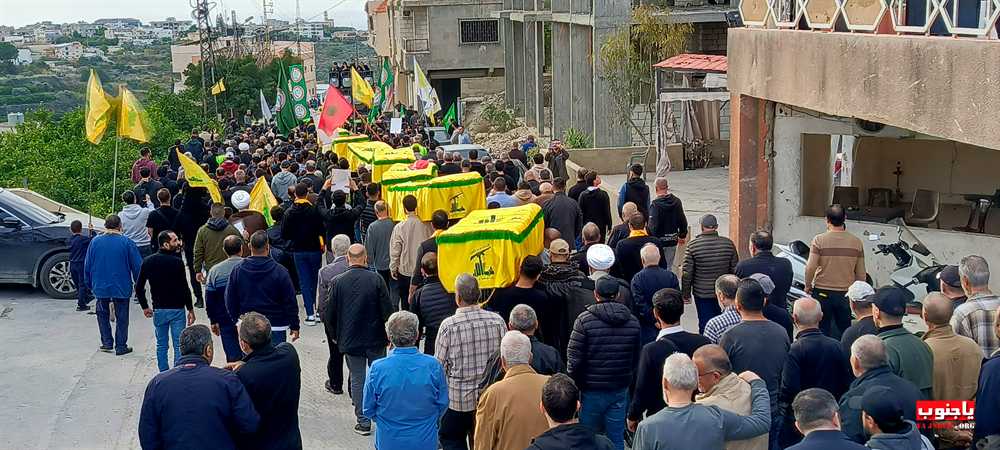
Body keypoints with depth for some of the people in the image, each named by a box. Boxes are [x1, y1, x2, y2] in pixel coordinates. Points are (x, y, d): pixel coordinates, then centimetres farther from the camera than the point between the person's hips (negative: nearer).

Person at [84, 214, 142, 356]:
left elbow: (87, 266, 4)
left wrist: (89, 284, 16)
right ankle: (121, 346, 9)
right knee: (122, 317, 8)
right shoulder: (127, 243, -10)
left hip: (100, 287, 2)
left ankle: (107, 343, 17)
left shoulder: (95, 242, -3)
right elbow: (137, 265, -7)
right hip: (121, 288, -2)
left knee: (103, 315, 19)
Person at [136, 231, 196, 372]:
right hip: (177, 309, -4)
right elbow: (184, 288, -14)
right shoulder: (177, 262, -14)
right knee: (179, 345, 2)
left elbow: (139, 287, 2)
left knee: (161, 345, 14)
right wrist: (190, 309, -5)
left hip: (158, 310, 4)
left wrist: (145, 307, 13)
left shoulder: (148, 261, 0)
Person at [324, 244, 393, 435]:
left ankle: (363, 421, 10)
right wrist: (388, 334, 6)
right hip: (376, 340, 0)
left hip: (350, 340, 0)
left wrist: (337, 335, 12)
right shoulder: (376, 279, -12)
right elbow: (387, 310, -9)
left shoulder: (337, 282, -8)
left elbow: (329, 315, -4)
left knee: (357, 379, 8)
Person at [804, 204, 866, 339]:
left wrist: (808, 286, 3)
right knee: (844, 331, 12)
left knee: (822, 331, 8)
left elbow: (810, 268, -13)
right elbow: (861, 273, 5)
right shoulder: (856, 242, -1)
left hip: (822, 292, -2)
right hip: (846, 294, 2)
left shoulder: (819, 240, -11)